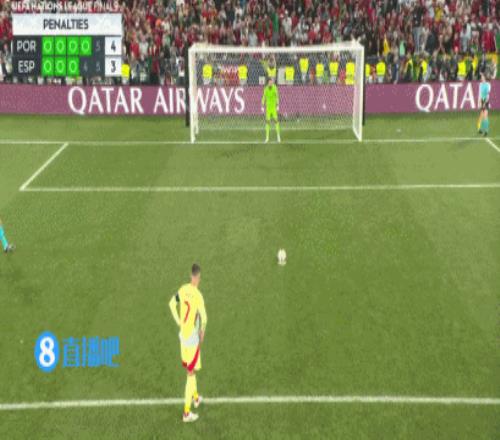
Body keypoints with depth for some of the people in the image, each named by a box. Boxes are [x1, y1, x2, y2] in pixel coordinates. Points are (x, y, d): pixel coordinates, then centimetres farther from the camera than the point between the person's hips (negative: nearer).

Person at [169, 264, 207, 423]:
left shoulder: (183, 289, -2)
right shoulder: (198, 296, -22)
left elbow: (172, 304, 11)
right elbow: (203, 317, -29)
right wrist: (202, 331, -9)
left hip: (183, 335, 7)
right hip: (193, 338, -7)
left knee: (191, 369, 25)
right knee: (191, 373, 2)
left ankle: (195, 397, 45)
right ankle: (186, 412, 6)